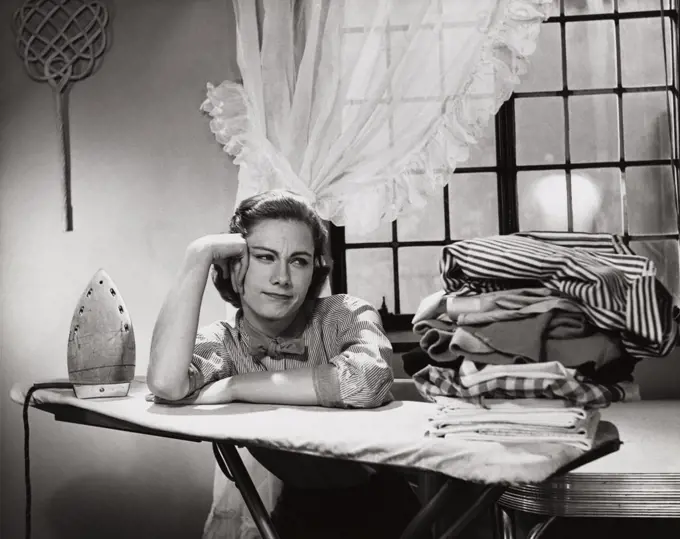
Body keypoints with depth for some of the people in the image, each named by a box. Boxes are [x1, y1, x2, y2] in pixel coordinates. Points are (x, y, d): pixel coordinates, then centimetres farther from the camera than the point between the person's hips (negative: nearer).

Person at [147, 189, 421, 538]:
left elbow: (366, 381, -32)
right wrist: (199, 256, -22)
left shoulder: (345, 316, -10)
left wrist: (232, 388, -25)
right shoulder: (221, 343, -5)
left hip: (378, 506, -1)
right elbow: (167, 385, -27)